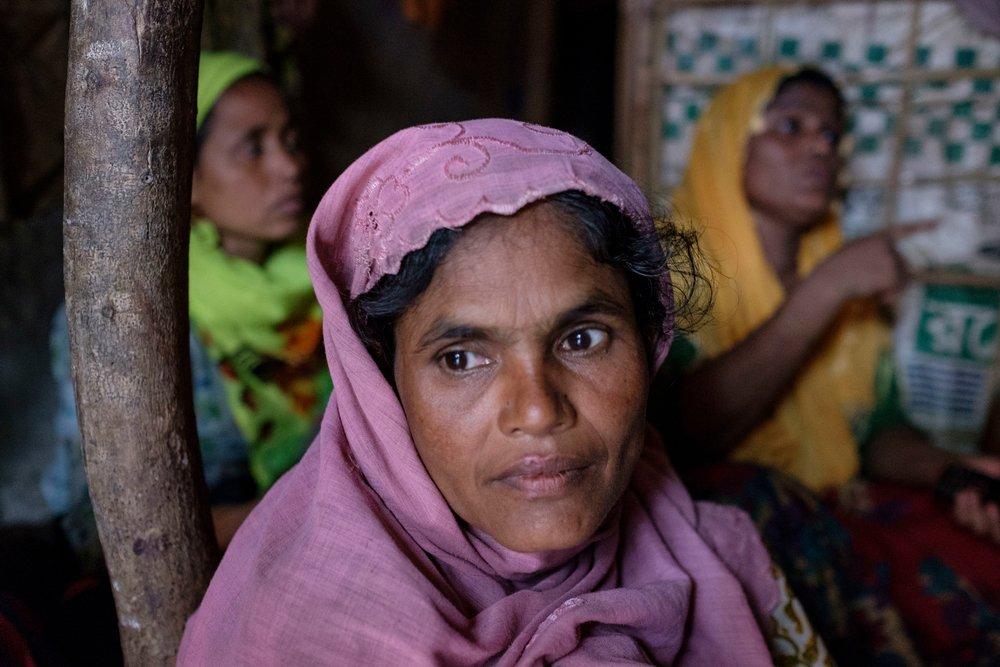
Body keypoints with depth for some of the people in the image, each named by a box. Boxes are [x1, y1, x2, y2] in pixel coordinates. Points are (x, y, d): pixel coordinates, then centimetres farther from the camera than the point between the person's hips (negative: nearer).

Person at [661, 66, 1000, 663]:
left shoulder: (853, 285, 14)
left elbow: (878, 429, 13)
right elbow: (696, 427, -20)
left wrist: (946, 469, -9)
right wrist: (824, 288, -19)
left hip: (834, 508, 5)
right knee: (763, 499, -33)